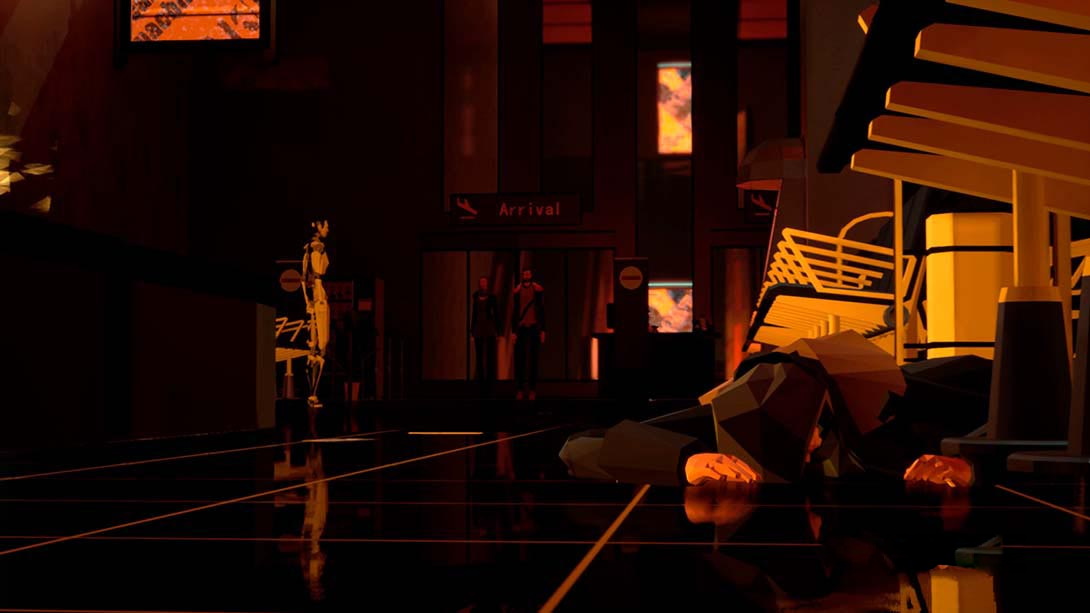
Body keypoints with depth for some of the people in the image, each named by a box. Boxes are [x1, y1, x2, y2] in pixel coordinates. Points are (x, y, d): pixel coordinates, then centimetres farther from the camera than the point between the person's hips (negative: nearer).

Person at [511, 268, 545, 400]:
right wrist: (513, 330, 3)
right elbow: (514, 311, 8)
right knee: (519, 358, -2)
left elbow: (541, 310, 3)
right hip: (521, 328, 1)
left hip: (534, 327, -1)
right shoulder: (517, 290, 5)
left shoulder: (538, 289, 1)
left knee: (533, 358, 1)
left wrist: (542, 330, -1)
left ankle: (532, 389, 3)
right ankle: (521, 388, 3)